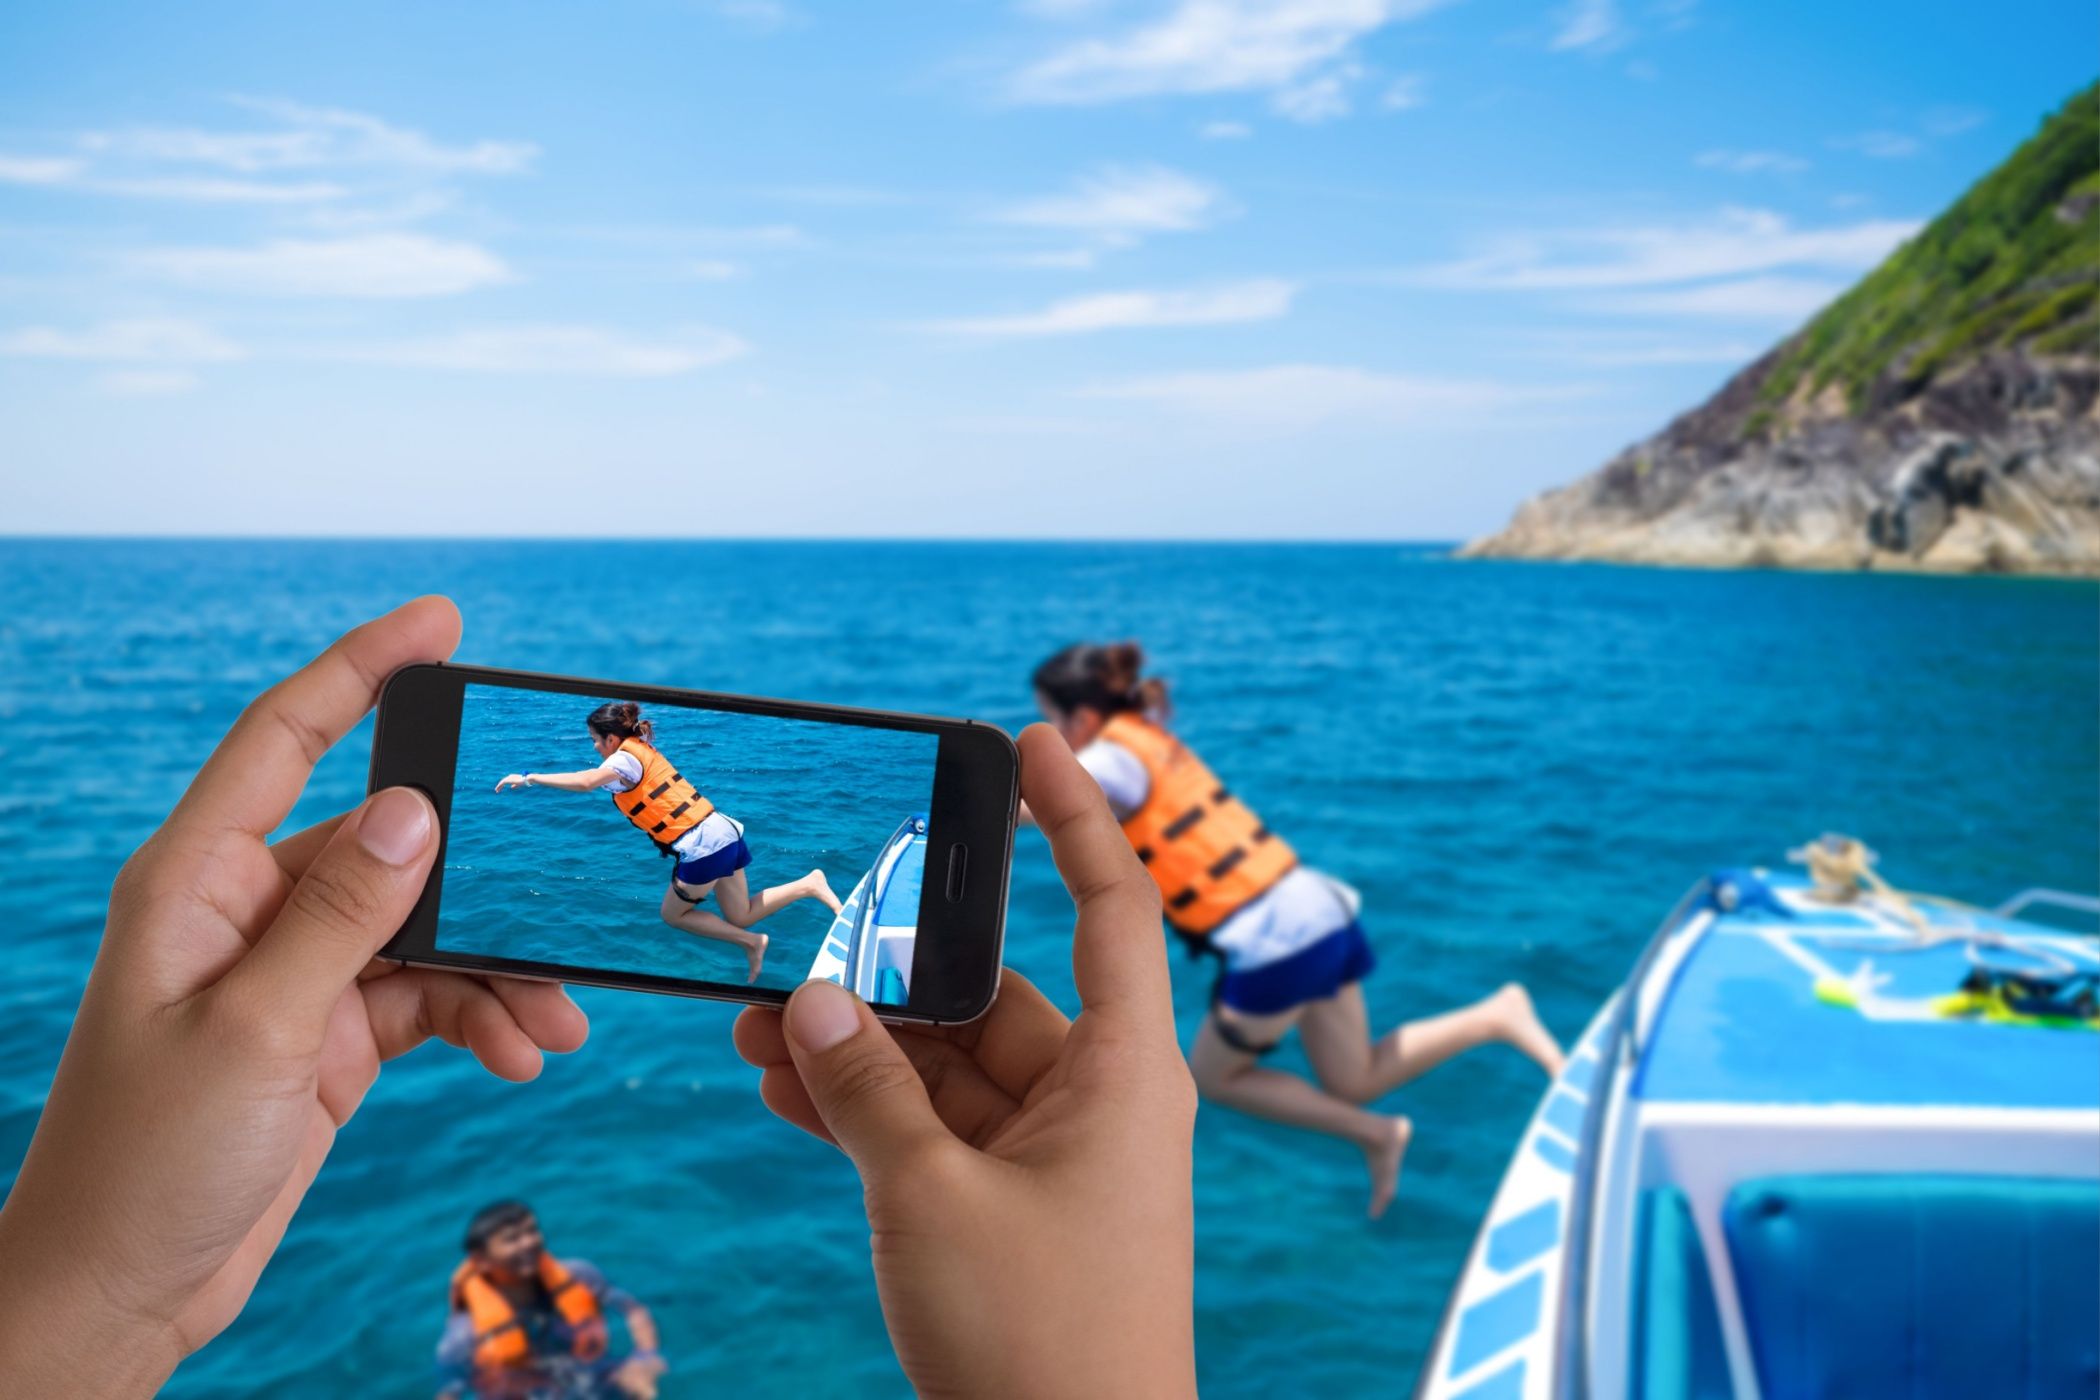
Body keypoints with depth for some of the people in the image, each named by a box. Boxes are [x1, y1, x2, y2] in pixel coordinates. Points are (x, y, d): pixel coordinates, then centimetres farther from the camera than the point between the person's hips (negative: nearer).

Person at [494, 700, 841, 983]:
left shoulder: (626, 757, -10)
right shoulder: (641, 750, 17)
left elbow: (586, 782, -28)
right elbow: (596, 780, 29)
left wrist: (529, 778, -21)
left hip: (703, 846, -9)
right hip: (723, 832, 9)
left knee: (672, 914, 12)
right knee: (741, 917, 17)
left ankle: (750, 942, 7)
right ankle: (809, 884, 5)